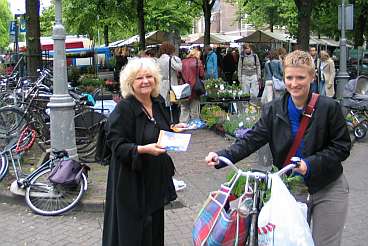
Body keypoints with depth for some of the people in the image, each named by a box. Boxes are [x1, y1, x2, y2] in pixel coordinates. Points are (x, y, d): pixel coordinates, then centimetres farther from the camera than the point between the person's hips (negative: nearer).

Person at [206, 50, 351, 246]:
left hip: (328, 190, -2)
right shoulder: (273, 110, -4)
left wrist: (310, 164, -23)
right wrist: (222, 157, -24)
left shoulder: (329, 107, -12)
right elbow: (252, 140, -9)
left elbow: (342, 147, -10)